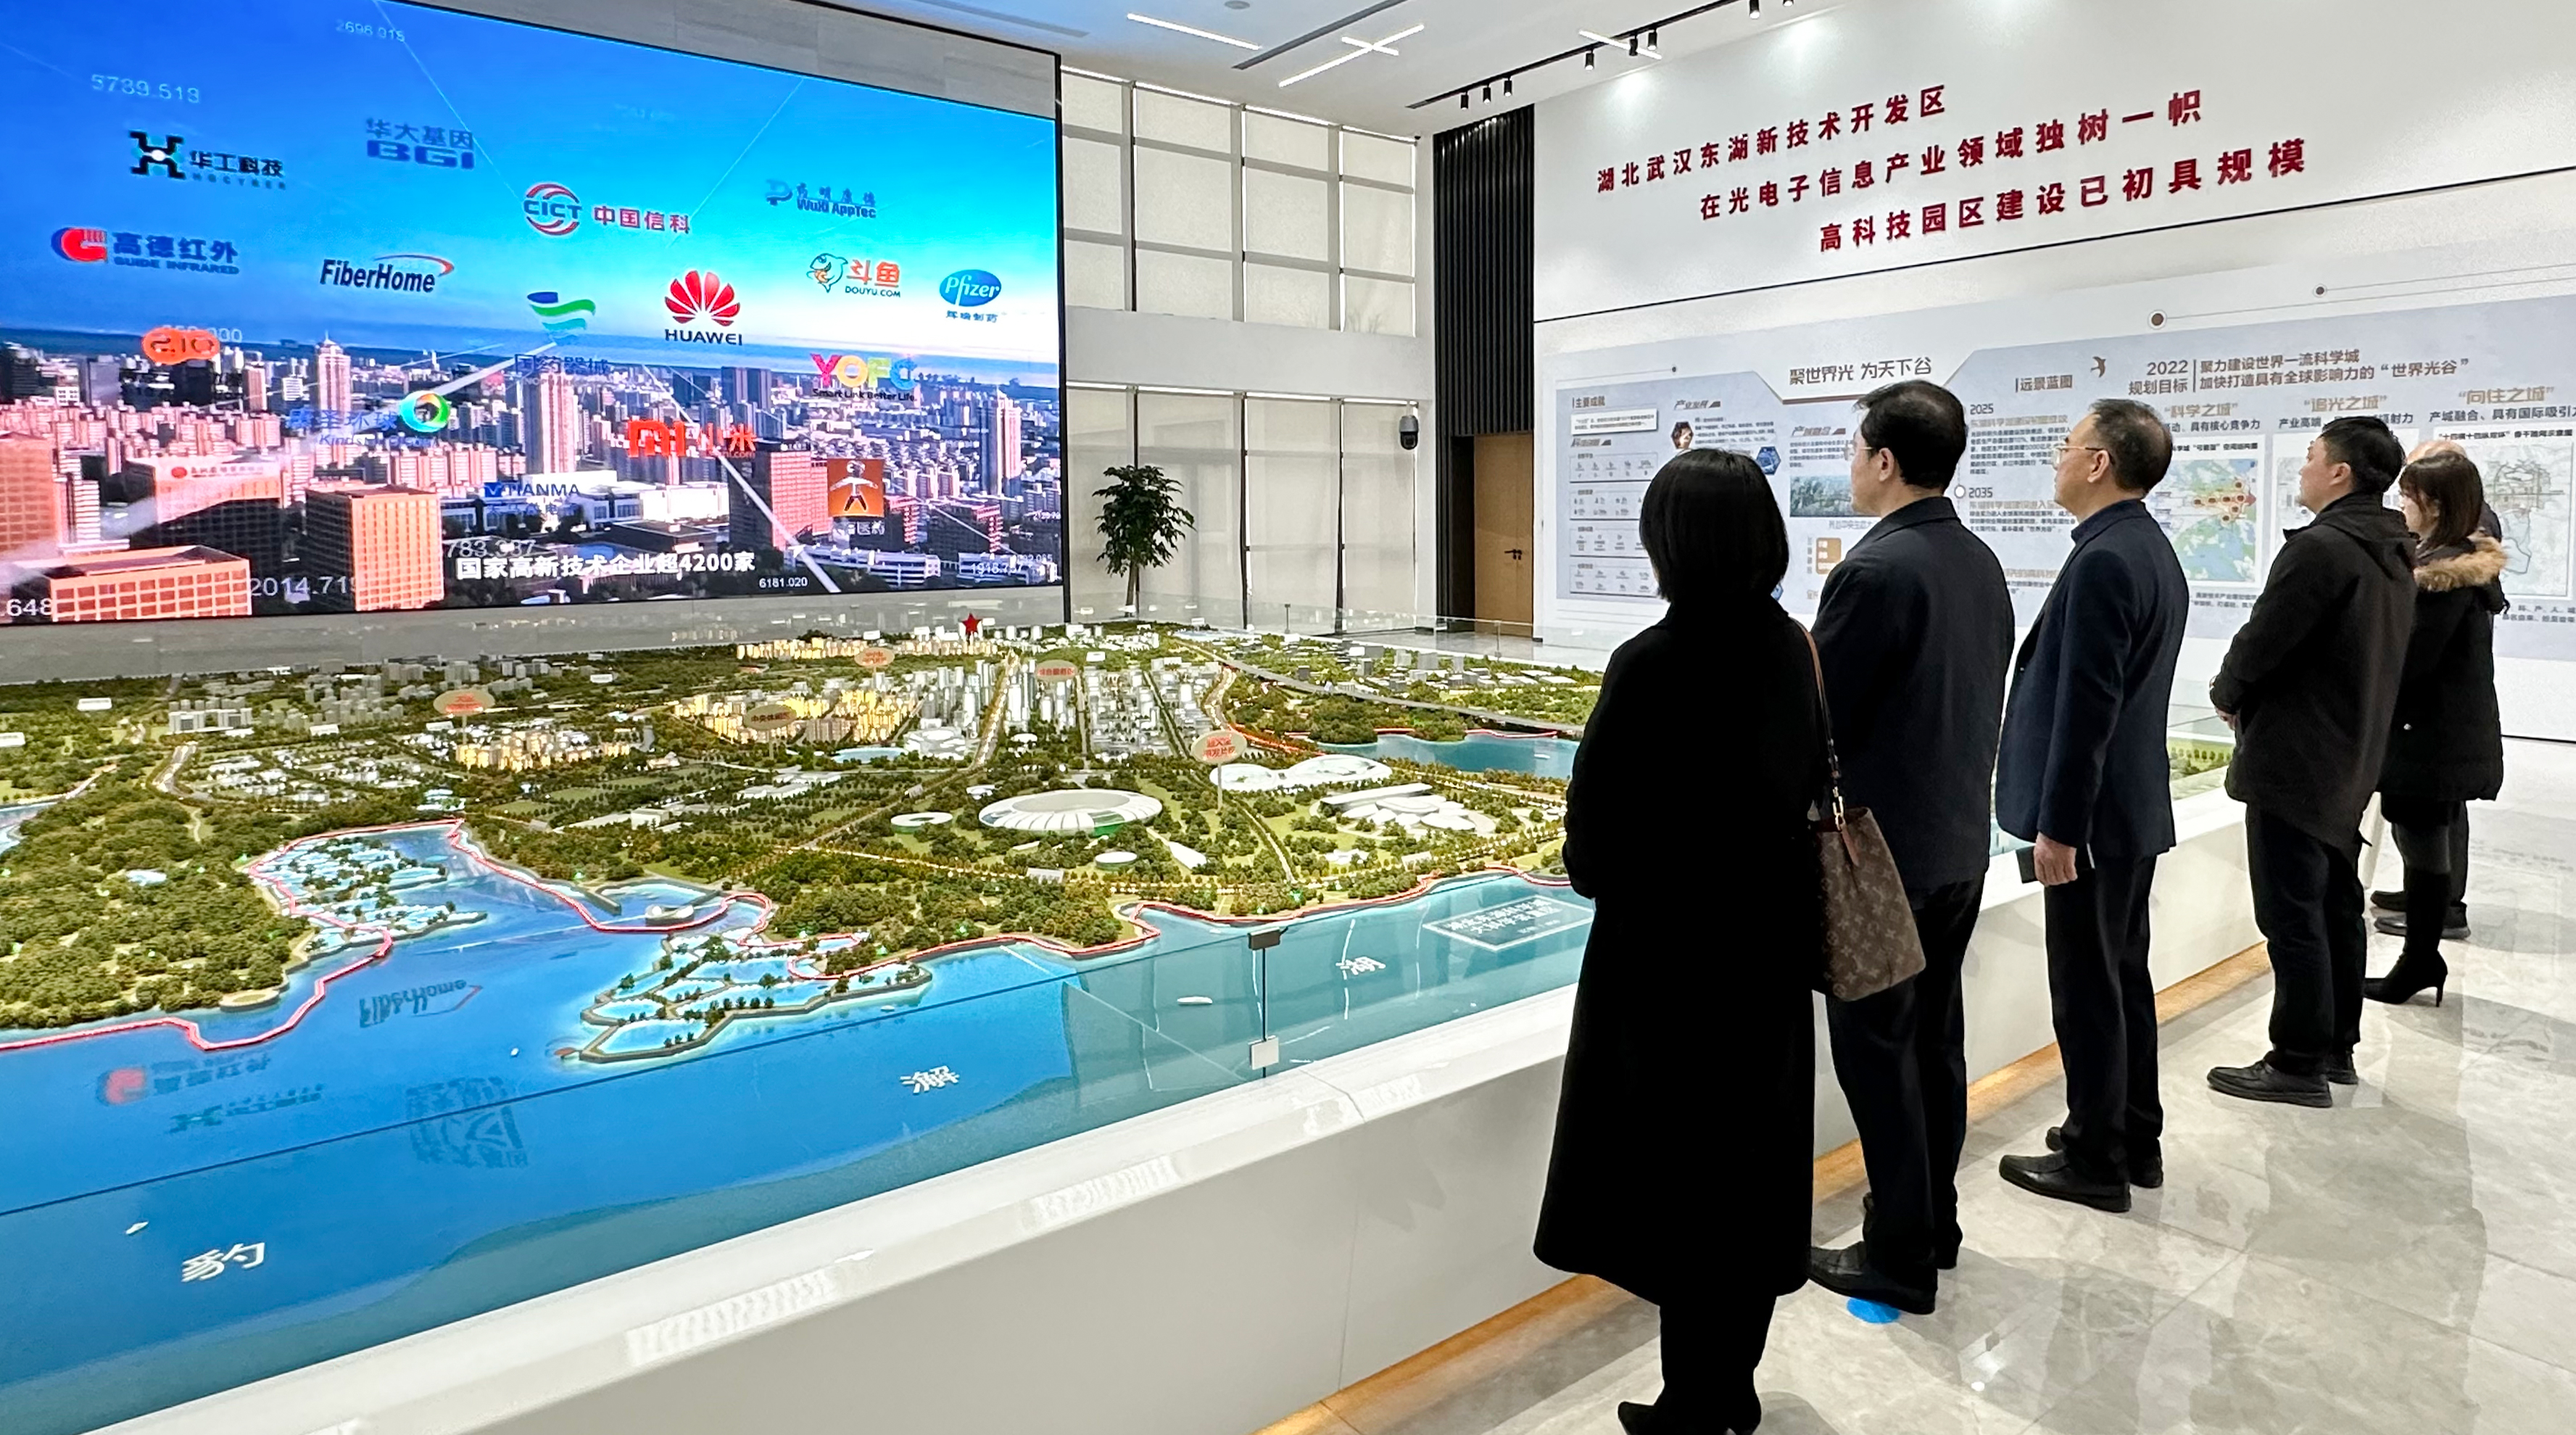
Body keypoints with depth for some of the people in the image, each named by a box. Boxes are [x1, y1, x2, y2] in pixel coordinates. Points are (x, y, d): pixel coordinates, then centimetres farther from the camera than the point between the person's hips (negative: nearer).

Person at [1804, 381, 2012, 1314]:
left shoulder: (1876, 569, -20)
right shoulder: (1982, 563, 8)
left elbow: (1821, 714, -18)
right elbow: (1973, 702, 14)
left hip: (1882, 850, -9)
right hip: (1960, 841, 9)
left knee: (1876, 1048, 2)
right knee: (1936, 1035, 17)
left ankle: (1899, 1256, 13)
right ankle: (1934, 1225, 30)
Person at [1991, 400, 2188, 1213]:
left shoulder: (2103, 561, -20)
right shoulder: (2153, 550, 12)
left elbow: (2085, 708, -23)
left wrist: (2058, 827, -19)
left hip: (2093, 812, -10)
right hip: (2134, 805, 10)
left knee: (2087, 990, 1)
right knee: (2123, 976, 18)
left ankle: (2095, 1161, 13)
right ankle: (2135, 1140, 30)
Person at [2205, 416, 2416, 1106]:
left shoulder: (2320, 547, -20)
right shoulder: (2394, 553, 11)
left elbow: (2262, 641, -19)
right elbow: (2369, 655, 17)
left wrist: (2226, 694, 2)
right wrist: (2248, 695, 13)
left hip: (2293, 759, -10)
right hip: (2351, 757, 10)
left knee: (2293, 916, -2)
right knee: (2337, 907, 17)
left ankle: (2299, 1064, 5)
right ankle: (2337, 1047, 27)